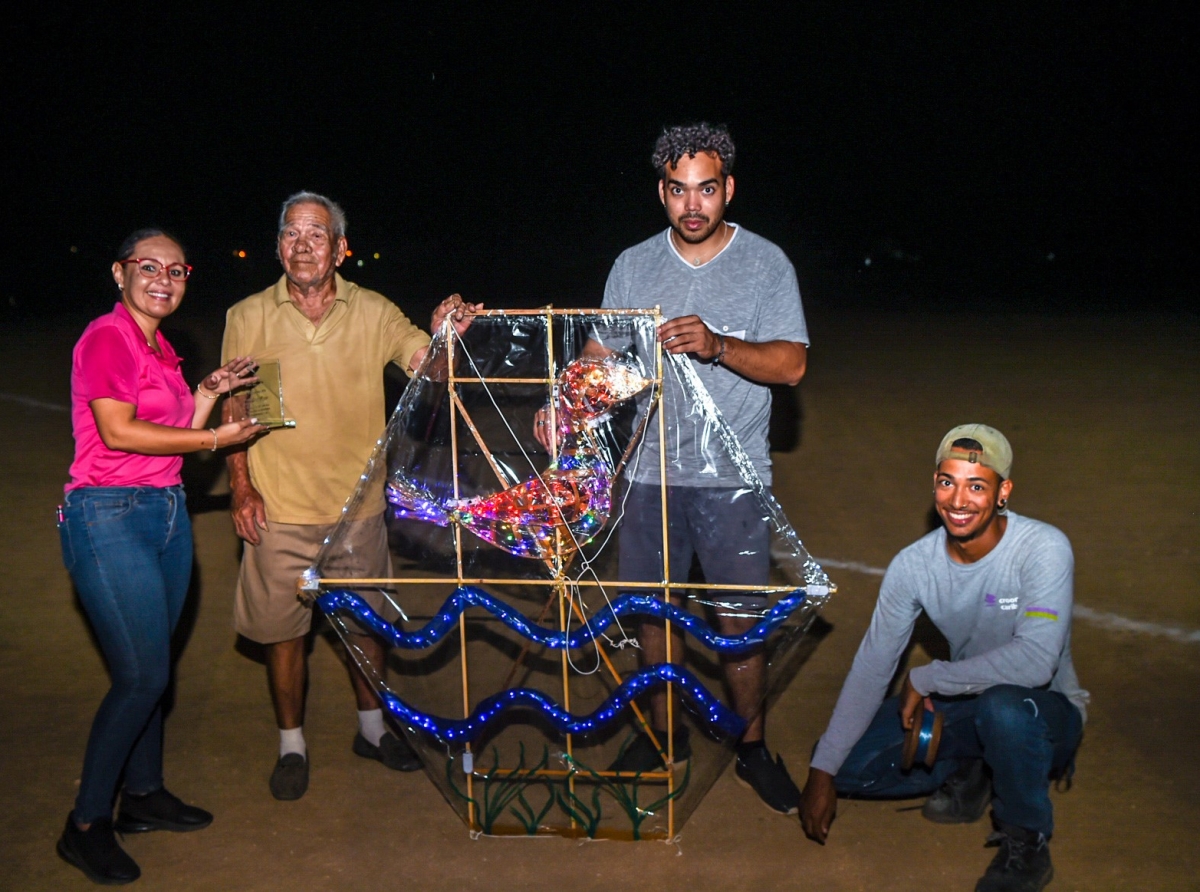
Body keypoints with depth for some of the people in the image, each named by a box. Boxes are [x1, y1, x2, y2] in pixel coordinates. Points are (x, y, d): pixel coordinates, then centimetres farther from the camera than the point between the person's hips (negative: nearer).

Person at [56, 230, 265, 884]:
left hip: (166, 512, 9)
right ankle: (85, 825, 5)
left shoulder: (159, 346, 16)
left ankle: (144, 794, 29)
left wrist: (210, 392, 4)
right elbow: (119, 432, -20)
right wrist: (214, 437, -15)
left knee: (149, 668, 15)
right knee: (143, 674, -8)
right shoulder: (107, 337, -10)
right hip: (109, 517, -9)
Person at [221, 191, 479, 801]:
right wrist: (241, 488, -7)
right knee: (283, 628, 7)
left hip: (358, 504, 2)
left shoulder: (373, 312, -1)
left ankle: (371, 727, 36)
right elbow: (234, 410, 1)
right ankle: (292, 745, 26)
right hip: (280, 507, -1)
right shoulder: (248, 318, -3)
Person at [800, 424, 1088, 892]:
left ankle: (1026, 844, -12)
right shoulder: (914, 564, -12)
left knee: (1004, 706, -40)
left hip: (1045, 711, -4)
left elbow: (1035, 661, -37)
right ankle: (968, 774, 13)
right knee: (849, 763, -11)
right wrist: (823, 770, -13)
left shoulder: (1044, 549, -25)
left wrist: (925, 679, -27)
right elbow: (871, 669, -9)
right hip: (963, 705, 4)